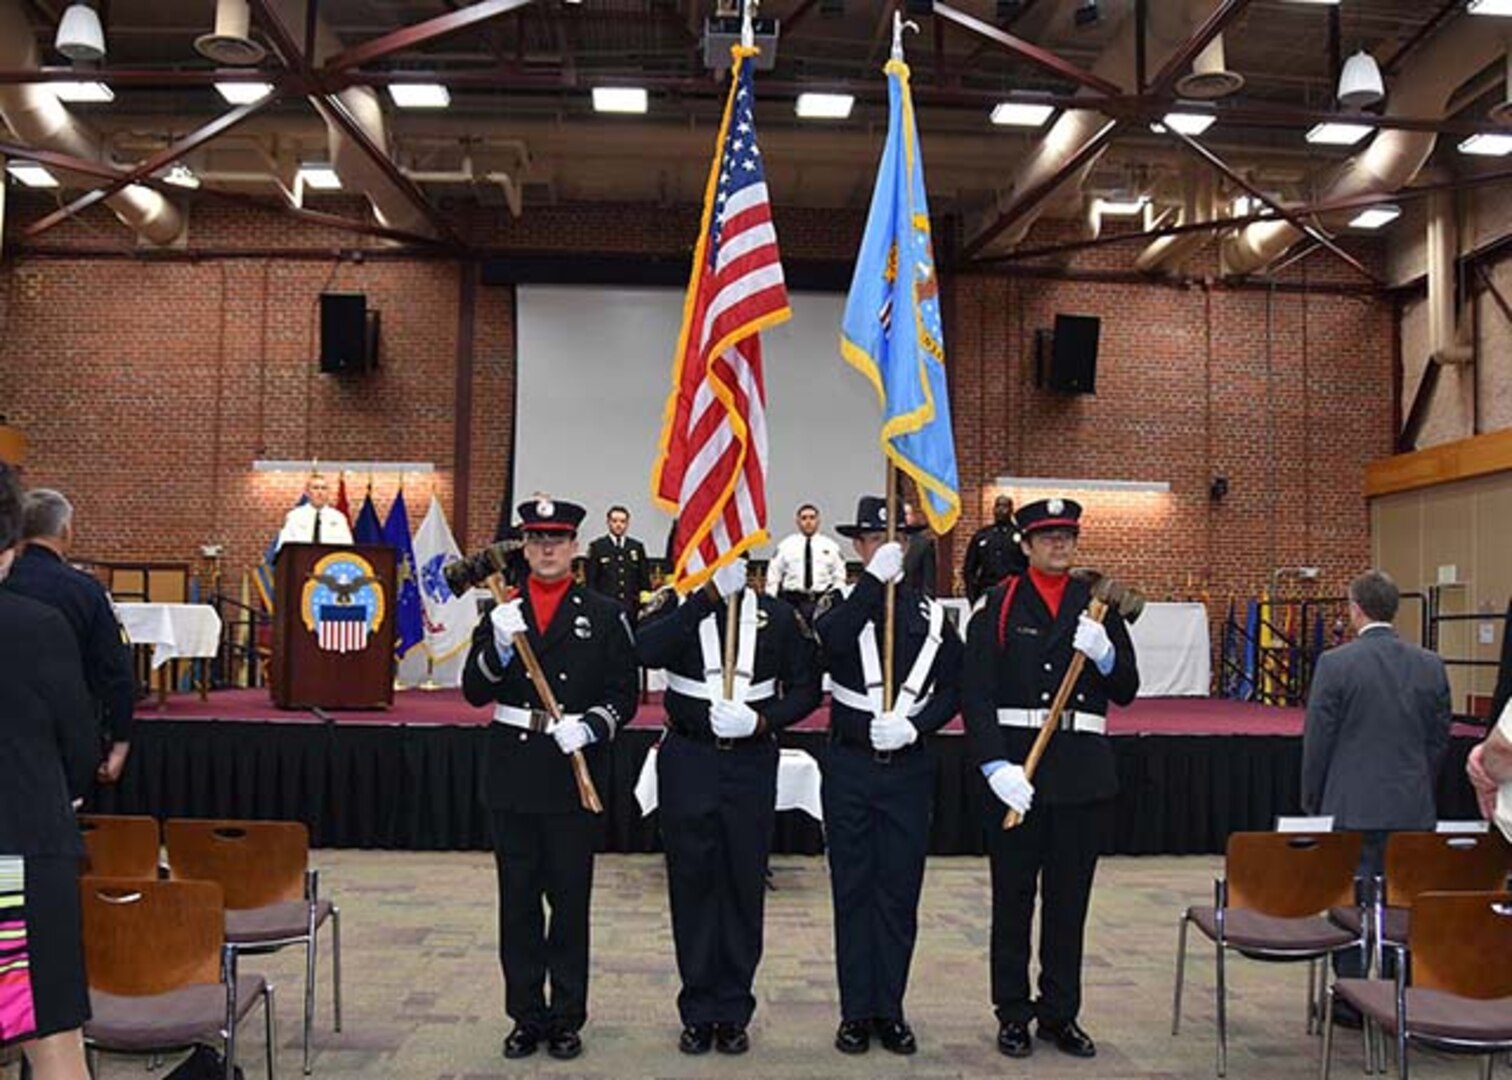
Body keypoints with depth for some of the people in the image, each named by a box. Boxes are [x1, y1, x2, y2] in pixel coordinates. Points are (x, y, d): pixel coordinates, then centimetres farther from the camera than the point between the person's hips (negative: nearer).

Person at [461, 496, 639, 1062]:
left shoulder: (604, 615, 2)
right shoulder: (502, 613, 7)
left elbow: (624, 695, 0)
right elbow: (474, 692, 1)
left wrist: (591, 726, -18)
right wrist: (499, 649, -17)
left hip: (575, 772, -2)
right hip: (512, 773, 2)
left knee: (570, 899, 6)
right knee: (518, 900, 9)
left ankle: (566, 1018, 18)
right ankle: (526, 1016, 21)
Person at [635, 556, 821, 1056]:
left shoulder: (777, 615, 3)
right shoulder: (674, 605, -1)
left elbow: (807, 687, 6)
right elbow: (647, 651, -22)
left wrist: (763, 720, -13)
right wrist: (711, 594, -25)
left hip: (751, 764, 1)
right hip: (687, 764, -1)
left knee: (744, 887, 7)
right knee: (692, 884, 6)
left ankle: (734, 1014, 20)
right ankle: (699, 1014, 19)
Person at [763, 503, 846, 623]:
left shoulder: (830, 546, 9)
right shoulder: (786, 545, 7)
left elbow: (839, 578, 11)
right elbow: (773, 576, 8)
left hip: (822, 600, 1)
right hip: (793, 599, -1)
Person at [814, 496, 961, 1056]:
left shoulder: (930, 612, 5)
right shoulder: (841, 602, 0)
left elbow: (952, 687, 3)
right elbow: (832, 639, -24)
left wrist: (915, 725, -14)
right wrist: (876, 578, -28)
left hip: (909, 767, 1)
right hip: (849, 766, -1)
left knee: (900, 893, 7)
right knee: (852, 891, 6)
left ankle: (890, 1010, 20)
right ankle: (856, 1011, 17)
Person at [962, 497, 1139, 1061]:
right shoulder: (998, 606, -1)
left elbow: (1126, 691, 7)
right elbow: (975, 693, -7)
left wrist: (1105, 654, -13)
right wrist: (995, 766, -17)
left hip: (1084, 774, 3)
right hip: (1015, 769, -2)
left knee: (1070, 898, 11)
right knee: (1013, 897, 6)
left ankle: (1061, 1013, 23)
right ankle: (1013, 1014, 18)